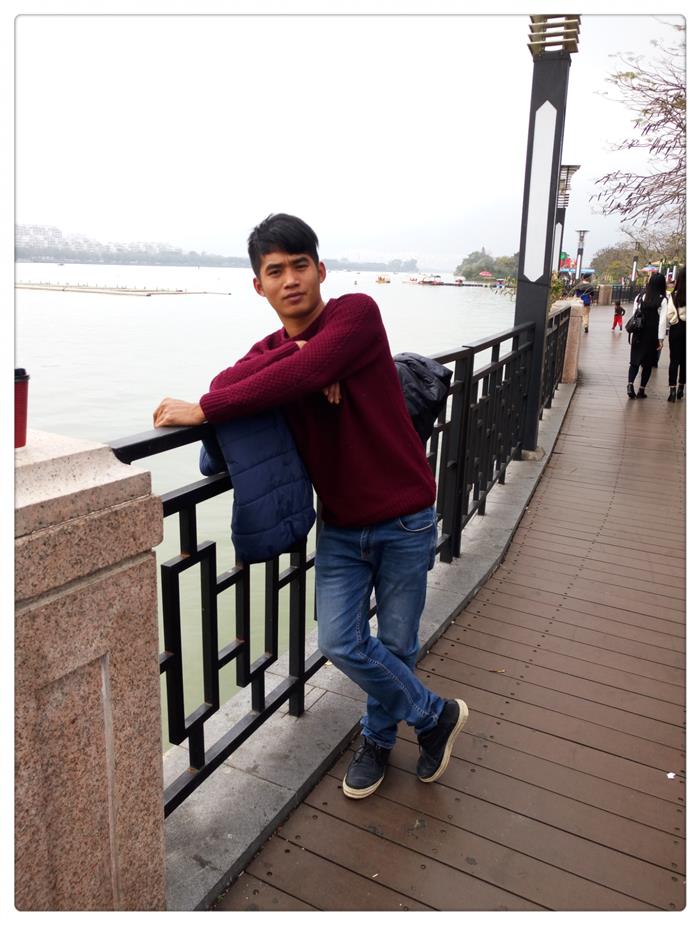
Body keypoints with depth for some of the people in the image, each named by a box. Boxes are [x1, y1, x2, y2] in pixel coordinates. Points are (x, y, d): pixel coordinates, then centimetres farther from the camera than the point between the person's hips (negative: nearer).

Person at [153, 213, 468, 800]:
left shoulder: (357, 313, -13)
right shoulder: (270, 350, 5)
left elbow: (299, 376, -29)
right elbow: (225, 386, -14)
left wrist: (202, 411, -26)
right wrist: (293, 355, -26)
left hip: (404, 520, -4)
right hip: (340, 526, 5)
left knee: (396, 646, 8)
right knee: (341, 644, 1)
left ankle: (378, 736, 38)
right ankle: (437, 715, 27)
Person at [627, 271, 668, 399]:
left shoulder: (640, 297, 0)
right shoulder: (663, 300, -9)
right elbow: (662, 320, -12)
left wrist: (633, 332, 10)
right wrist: (661, 339, -8)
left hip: (639, 333, 2)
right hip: (653, 335, -2)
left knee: (635, 360, 8)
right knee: (648, 363, 9)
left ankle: (630, 384, -14)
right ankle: (641, 390, 11)